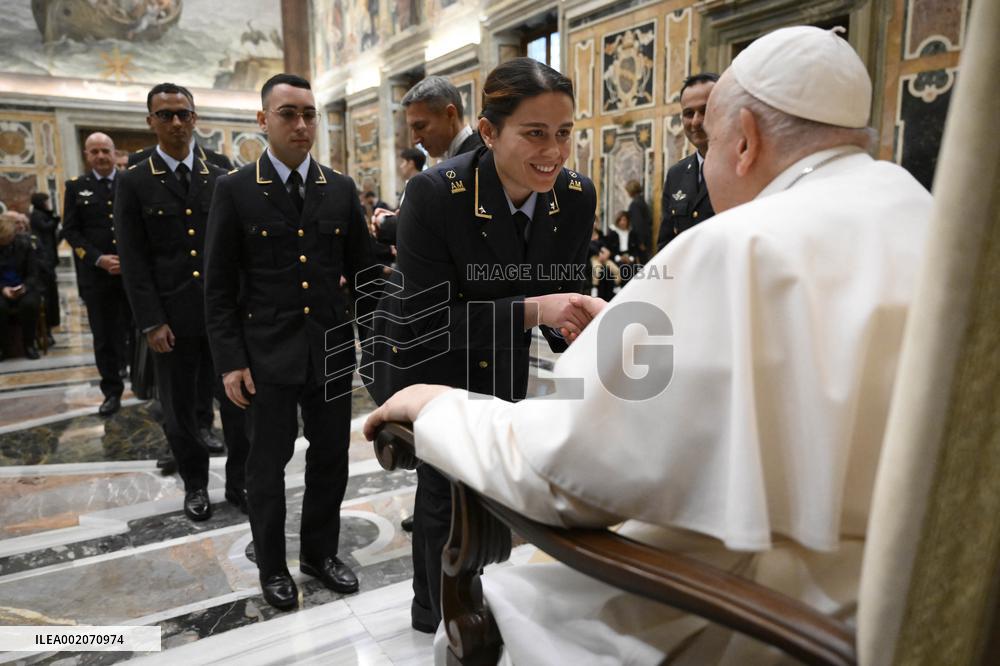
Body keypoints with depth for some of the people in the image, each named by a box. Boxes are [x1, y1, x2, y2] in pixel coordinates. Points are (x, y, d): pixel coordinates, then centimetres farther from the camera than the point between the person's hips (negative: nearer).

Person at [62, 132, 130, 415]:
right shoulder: (76, 187, 8)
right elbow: (71, 231, 3)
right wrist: (99, 259, -11)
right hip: (96, 275, 1)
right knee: (105, 338, 6)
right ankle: (112, 392, 16)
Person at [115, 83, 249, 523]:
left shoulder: (220, 180, 8)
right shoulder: (134, 182, 1)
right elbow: (134, 261, -3)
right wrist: (151, 322, -9)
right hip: (172, 315, -1)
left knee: (238, 399, 5)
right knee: (180, 407, 10)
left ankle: (238, 481, 23)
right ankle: (195, 484, 29)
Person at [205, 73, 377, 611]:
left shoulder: (341, 189, 5)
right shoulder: (235, 190, -2)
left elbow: (363, 270, 8)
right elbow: (220, 285, -2)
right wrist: (230, 360, -8)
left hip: (333, 349, 3)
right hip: (267, 352, -2)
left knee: (331, 456, 12)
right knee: (268, 462, 10)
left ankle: (321, 552, 33)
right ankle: (272, 566, 31)